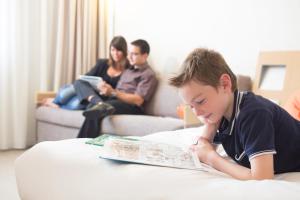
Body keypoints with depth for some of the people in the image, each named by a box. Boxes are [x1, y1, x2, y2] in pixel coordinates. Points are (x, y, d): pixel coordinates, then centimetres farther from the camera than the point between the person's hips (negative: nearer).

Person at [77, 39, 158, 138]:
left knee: (95, 111, -32)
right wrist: (108, 91, -5)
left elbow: (138, 101, -10)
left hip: (131, 107, -7)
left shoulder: (148, 74, 3)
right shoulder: (127, 70, 27)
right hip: (114, 102, 7)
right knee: (93, 109, -27)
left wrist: (113, 92, -19)